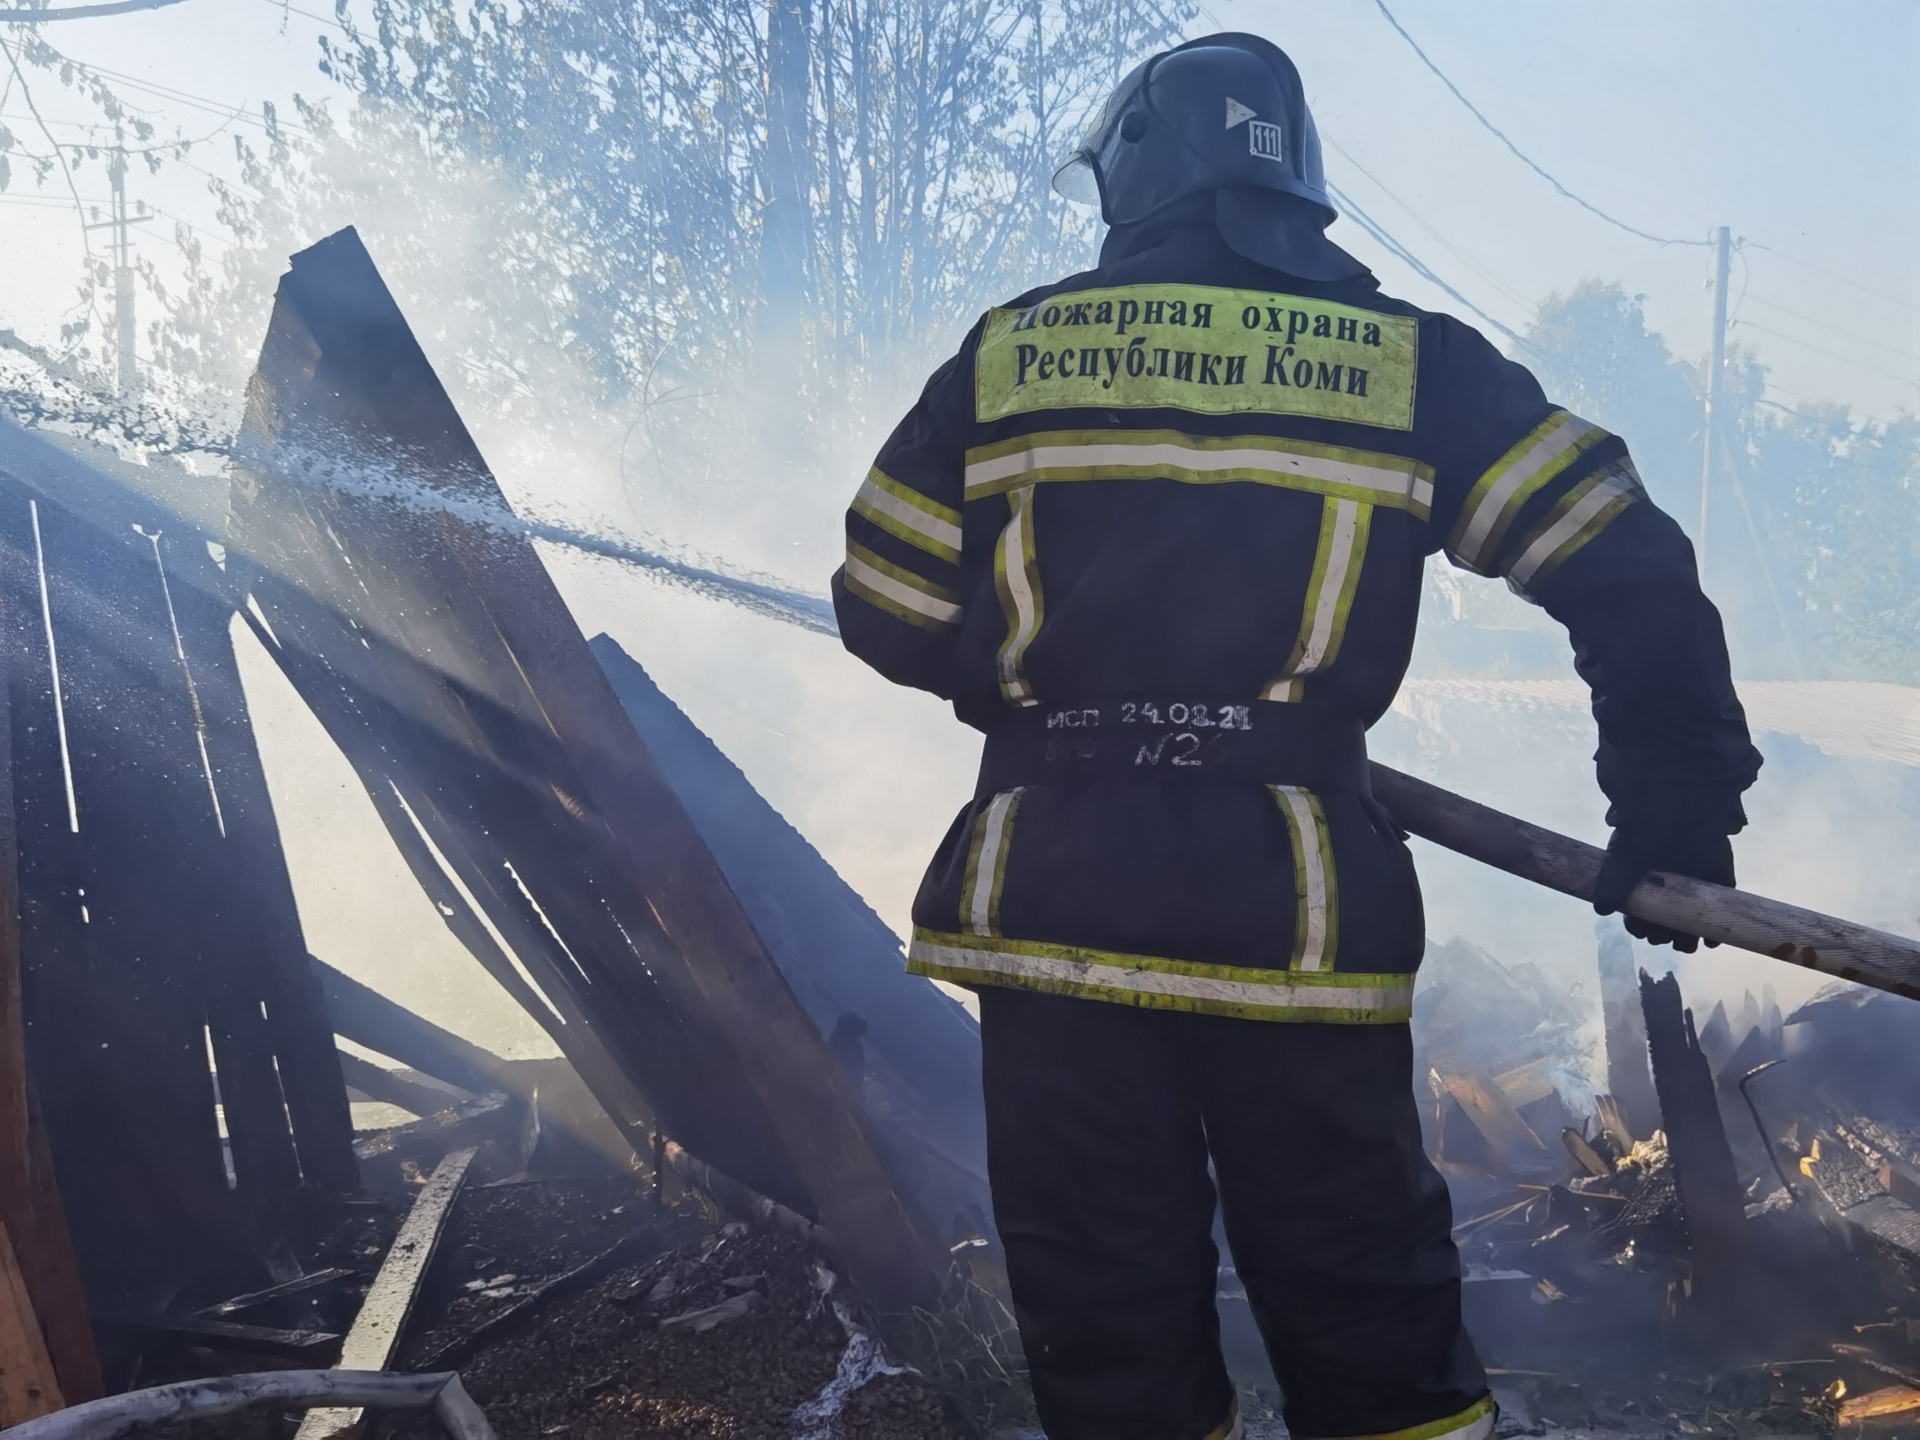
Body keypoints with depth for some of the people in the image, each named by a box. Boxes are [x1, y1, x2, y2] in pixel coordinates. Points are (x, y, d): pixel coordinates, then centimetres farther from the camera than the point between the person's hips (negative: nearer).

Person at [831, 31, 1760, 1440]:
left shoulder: (1004, 356, 4)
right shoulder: (1413, 362, 3)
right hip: (1301, 923, 0)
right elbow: (1629, 570, 0)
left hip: (1051, 899, 1)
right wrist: (1681, 806, 9)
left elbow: (887, 613, 7)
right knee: (1371, 1325, 14)